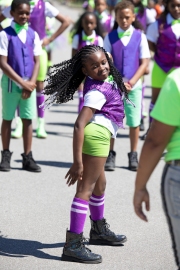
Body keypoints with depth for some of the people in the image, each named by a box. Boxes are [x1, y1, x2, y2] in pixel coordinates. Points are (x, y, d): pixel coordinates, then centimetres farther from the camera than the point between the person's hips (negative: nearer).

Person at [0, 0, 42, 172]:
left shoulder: (33, 35, 5)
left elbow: (37, 62, 5)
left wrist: (31, 83, -9)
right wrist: (22, 82, -14)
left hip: (29, 83, 3)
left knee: (28, 119, 3)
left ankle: (27, 157, 8)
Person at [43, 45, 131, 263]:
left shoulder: (106, 79, 9)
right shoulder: (97, 92, -18)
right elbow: (79, 125, -25)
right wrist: (77, 162, -28)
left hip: (98, 135, 11)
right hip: (97, 134, -11)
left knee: (99, 183, 28)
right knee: (86, 188, -12)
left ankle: (99, 230, 50)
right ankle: (72, 245, -15)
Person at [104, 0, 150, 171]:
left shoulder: (140, 37, 2)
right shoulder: (110, 37, 2)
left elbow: (144, 63, 0)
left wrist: (132, 82, -12)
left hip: (133, 86, 0)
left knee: (134, 122, 3)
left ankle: (133, 155, 14)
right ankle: (110, 155, 11)